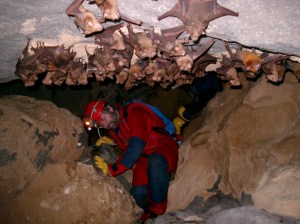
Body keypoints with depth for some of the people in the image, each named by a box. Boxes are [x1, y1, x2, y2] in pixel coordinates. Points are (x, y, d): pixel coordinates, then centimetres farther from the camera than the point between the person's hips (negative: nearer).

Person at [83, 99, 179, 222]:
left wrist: (112, 169, -23)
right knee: (138, 192, -21)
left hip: (165, 149, -6)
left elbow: (136, 147, -25)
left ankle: (157, 210, -23)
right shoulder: (113, 130, 8)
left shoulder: (134, 112, -17)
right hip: (144, 158, 6)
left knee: (155, 161, -41)